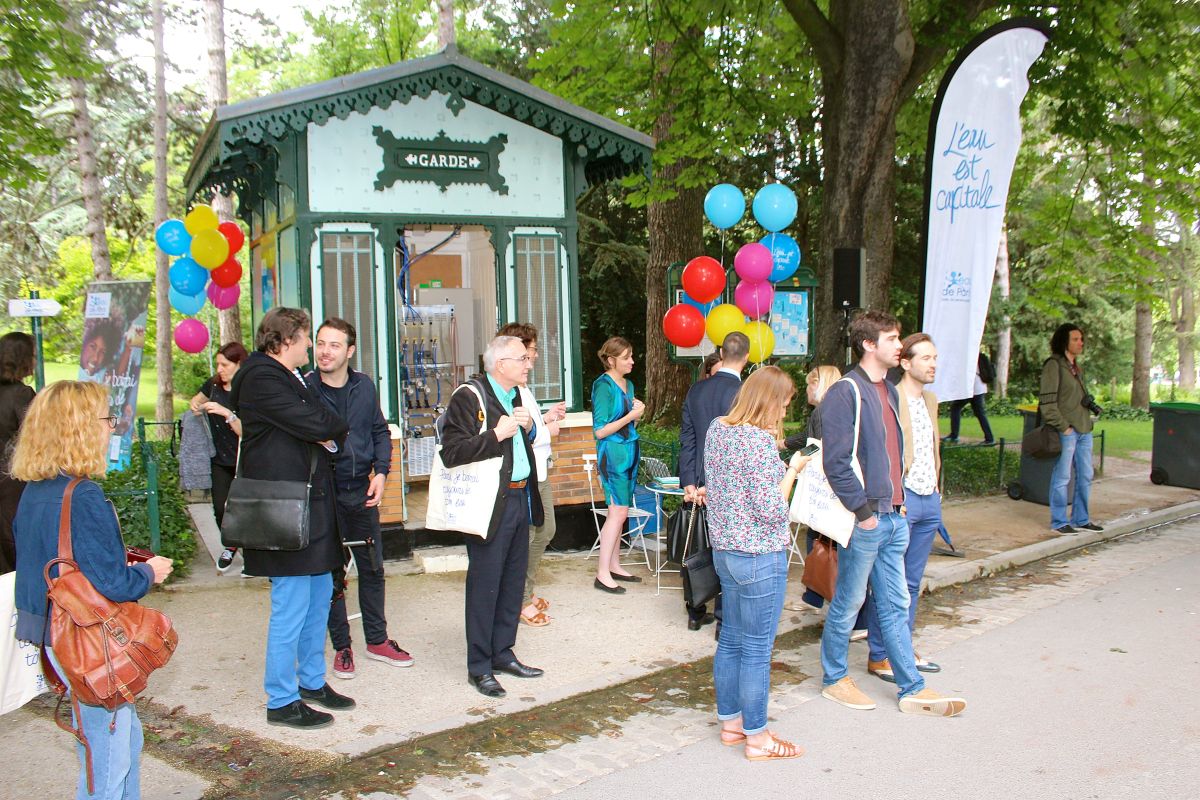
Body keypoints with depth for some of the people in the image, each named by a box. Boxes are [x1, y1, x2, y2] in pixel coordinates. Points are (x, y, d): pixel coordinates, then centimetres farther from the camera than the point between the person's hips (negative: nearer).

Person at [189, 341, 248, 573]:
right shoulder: (214, 385, 3)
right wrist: (195, 406, 3)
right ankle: (230, 546, 24)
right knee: (220, 508, 0)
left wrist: (226, 413, -29)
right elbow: (196, 400, 25)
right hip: (220, 460, 5)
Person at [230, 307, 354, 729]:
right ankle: (281, 701, 7)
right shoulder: (262, 379, -15)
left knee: (320, 595, 16)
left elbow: (322, 432, 16)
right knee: (292, 606, -4)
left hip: (311, 502, 11)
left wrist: (324, 433, -7)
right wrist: (337, 425, 0)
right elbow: (314, 425, -22)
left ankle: (312, 681, 29)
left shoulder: (288, 377, 18)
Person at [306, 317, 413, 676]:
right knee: (332, 573, 6)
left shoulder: (364, 385, 2)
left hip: (362, 490, 4)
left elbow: (380, 431, 11)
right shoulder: (305, 388, -10)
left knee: (372, 568, 12)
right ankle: (342, 647, 20)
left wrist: (381, 471, 0)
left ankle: (377, 640, 26)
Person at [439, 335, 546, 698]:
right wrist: (496, 435, -22)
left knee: (513, 580, 14)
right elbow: (451, 453, -21)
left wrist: (528, 428, 4)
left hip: (520, 499, 8)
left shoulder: (518, 397, 15)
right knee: (485, 583, -1)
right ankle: (479, 667, 10)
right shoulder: (469, 398, -12)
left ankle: (503, 653, 27)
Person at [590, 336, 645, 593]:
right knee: (618, 512, -9)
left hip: (629, 452, 8)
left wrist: (638, 413, 0)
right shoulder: (604, 386, -13)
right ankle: (602, 574, -4)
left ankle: (614, 565, 19)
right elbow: (600, 431, -15)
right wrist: (630, 415, -16)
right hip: (613, 454, -8)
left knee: (619, 512, 11)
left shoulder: (628, 384, 12)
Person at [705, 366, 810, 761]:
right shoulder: (760, 440, -21)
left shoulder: (716, 429, 5)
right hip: (760, 557, -9)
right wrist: (792, 470, -8)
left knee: (731, 641, 18)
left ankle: (730, 722, 31)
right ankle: (757, 738, 15)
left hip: (724, 549, 9)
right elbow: (772, 510, -22)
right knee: (757, 650, 3)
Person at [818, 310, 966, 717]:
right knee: (848, 603, 6)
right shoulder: (845, 392, -14)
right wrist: (863, 510, -17)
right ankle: (834, 679, 21)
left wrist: (898, 501, 13)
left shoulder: (889, 391, 14)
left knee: (895, 605, 13)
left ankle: (912, 689, 20)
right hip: (864, 520, -8)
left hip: (894, 518, 8)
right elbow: (836, 462, -19)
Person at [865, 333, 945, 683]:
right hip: (900, 499, -8)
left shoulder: (930, 400, 14)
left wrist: (937, 489, 17)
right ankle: (879, 656, 8)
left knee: (912, 582, 15)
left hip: (929, 500, 8)